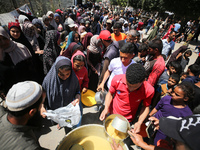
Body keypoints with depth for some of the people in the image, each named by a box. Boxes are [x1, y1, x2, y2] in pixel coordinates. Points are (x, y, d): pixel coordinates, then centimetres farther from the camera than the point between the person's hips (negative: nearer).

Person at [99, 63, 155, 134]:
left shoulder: (149, 90, -27)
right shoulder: (117, 79, -29)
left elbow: (146, 107, -10)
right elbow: (110, 93, -10)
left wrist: (139, 123, -24)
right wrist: (106, 108, -24)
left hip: (127, 121, -1)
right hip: (112, 115, 2)